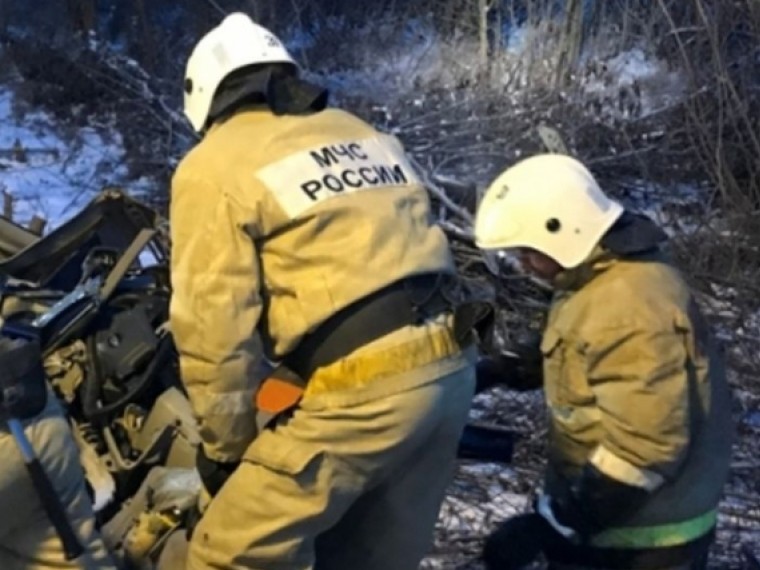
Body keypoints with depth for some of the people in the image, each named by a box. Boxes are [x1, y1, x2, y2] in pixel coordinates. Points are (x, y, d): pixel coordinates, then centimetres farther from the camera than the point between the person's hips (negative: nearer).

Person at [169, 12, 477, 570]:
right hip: (450, 370, 8)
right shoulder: (367, 135, 21)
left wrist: (226, 446, 7)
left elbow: (215, 326, -4)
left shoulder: (214, 166, 0)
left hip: (361, 392, -8)